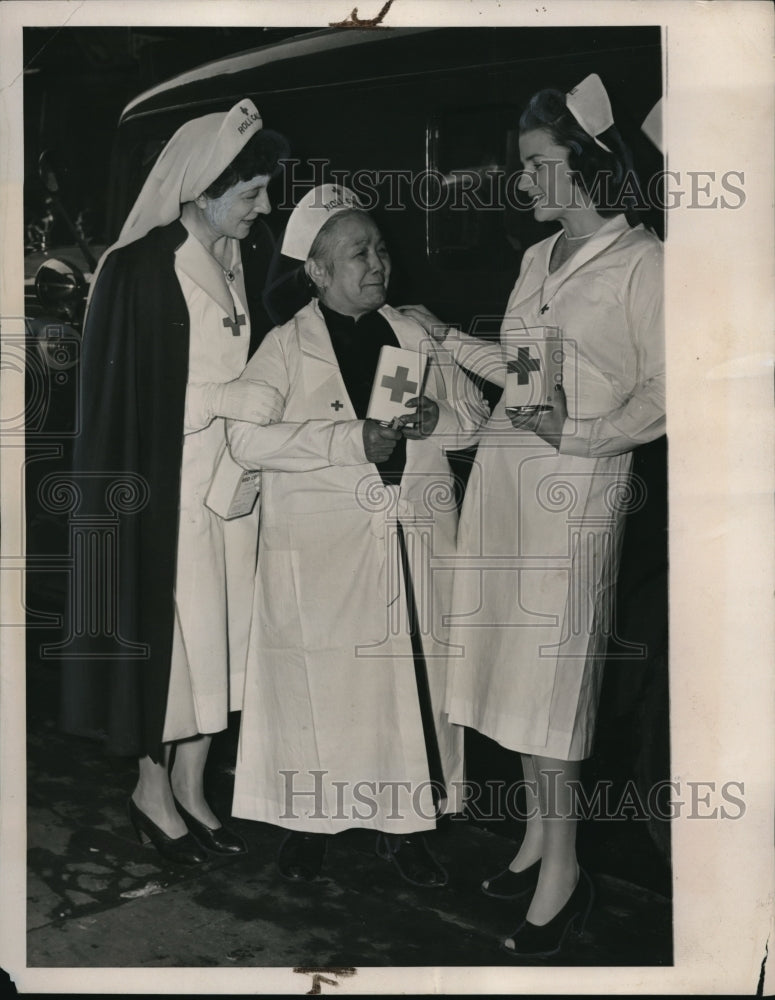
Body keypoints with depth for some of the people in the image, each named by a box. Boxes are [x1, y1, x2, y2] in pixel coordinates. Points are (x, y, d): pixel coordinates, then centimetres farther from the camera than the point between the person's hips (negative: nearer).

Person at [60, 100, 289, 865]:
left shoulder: (242, 264, 8)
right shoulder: (139, 268, -12)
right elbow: (122, 394, -15)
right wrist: (227, 398, -19)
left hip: (231, 480, 7)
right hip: (164, 483, -6)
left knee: (217, 628, 11)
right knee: (165, 627, 3)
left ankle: (191, 787, 26)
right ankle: (152, 789, 24)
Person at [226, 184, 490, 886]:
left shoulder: (416, 338, 14)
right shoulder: (287, 346, 1)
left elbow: (476, 412, 17)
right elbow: (248, 437, -10)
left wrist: (435, 418, -6)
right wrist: (353, 439, -17)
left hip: (419, 541, 4)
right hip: (321, 551, -3)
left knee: (415, 677, 6)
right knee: (318, 682, 1)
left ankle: (404, 824, 20)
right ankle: (306, 822, 19)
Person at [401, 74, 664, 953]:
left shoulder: (641, 261, -5)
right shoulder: (537, 258, 16)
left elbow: (663, 393, -9)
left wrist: (577, 434, -21)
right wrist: (444, 338, 19)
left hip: (578, 479, -7)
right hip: (503, 465, 7)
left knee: (550, 667, -4)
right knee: (512, 658, 9)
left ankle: (562, 868, 10)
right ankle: (537, 835, 22)